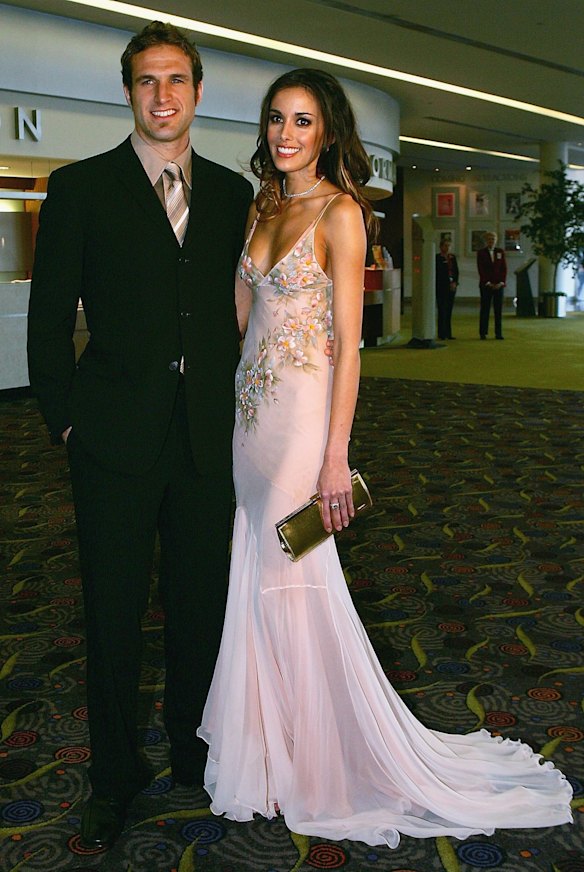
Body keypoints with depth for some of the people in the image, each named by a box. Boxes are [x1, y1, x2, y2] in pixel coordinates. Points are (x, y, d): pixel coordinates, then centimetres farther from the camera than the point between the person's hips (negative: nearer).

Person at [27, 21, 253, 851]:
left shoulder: (232, 193, 9)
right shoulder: (81, 187, 0)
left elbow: (239, 310, 12)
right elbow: (50, 319, 0)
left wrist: (233, 407, 5)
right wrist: (67, 420, -4)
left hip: (207, 438, 3)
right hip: (117, 441, -2)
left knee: (201, 603, 13)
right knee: (113, 616, 7)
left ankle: (194, 750, 34)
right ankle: (114, 777, 26)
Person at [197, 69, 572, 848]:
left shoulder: (339, 211, -8)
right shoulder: (262, 208, 13)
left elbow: (349, 343, -14)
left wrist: (335, 457, -18)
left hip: (301, 411, -7)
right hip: (252, 407, 7)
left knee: (291, 578, -1)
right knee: (256, 572, 12)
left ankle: (318, 761, 19)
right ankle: (272, 738, 31)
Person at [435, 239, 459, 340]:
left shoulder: (452, 257, 13)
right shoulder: (437, 258, -3)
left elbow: (456, 271, 11)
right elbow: (436, 273, -5)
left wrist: (454, 282, -4)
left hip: (452, 286, 5)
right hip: (441, 286, -5)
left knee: (449, 310, 6)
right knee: (442, 310, -7)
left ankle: (448, 333, 10)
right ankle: (442, 334, -3)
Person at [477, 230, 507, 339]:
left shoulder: (500, 252, 10)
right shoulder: (481, 252, 2)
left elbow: (504, 268, 7)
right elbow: (481, 269, -3)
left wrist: (501, 282, -6)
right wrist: (488, 283, -10)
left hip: (499, 285, 2)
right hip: (486, 285, -2)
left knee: (498, 310, 0)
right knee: (485, 309, -1)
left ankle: (498, 333, 1)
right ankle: (483, 333, 3)